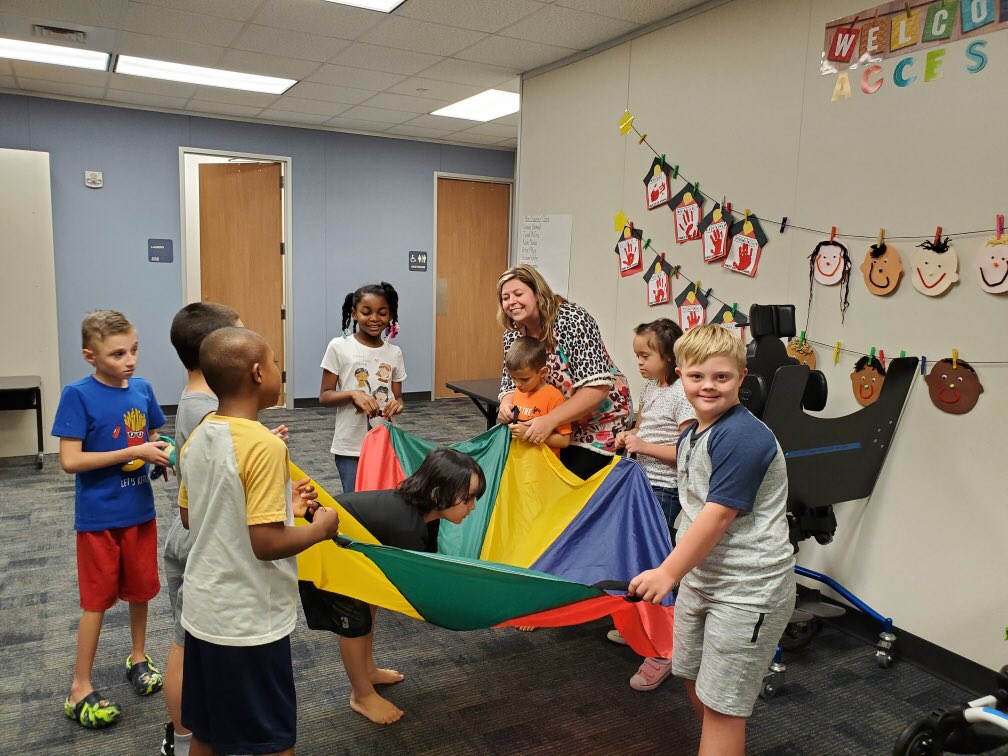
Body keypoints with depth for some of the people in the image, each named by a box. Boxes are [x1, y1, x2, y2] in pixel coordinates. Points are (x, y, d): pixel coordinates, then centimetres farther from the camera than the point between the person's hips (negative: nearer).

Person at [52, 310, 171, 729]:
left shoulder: (142, 389, -2)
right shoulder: (78, 395, -16)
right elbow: (70, 460, -19)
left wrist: (161, 453, -10)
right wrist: (134, 452, -23)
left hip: (140, 509, 4)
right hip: (98, 516, -4)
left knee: (140, 589, 17)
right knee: (97, 599, 7)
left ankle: (138, 658, 39)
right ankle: (80, 688, 23)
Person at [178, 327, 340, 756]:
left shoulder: (197, 439, 0)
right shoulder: (265, 446, -24)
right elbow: (266, 543, -26)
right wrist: (320, 528, -9)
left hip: (204, 611, 8)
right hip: (251, 621, -7)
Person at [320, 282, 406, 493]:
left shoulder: (394, 353, 4)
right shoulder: (339, 347, -5)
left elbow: (397, 397, 10)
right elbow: (324, 397, -3)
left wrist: (397, 404, -13)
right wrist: (353, 394, -20)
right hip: (350, 446, -3)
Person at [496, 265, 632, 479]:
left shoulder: (572, 319, -24)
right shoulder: (513, 333, -5)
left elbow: (597, 387, -30)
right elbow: (512, 380, 2)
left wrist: (550, 420, -37)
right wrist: (507, 402, -22)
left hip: (599, 420, -6)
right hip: (552, 422, 6)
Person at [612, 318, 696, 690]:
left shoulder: (682, 394, -17)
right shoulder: (650, 387, 8)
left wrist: (644, 446, -21)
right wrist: (628, 436, 3)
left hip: (666, 491, -9)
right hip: (642, 483, 9)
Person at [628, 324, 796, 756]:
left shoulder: (744, 437, -22)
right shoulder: (690, 436, 6)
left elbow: (718, 514, -26)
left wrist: (669, 572, -26)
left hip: (746, 588, -9)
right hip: (700, 578, 9)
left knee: (721, 704, 0)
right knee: (695, 681, 22)